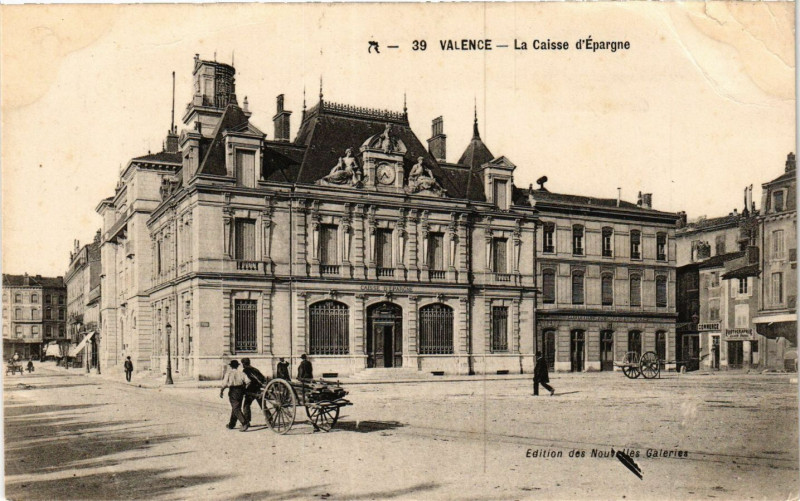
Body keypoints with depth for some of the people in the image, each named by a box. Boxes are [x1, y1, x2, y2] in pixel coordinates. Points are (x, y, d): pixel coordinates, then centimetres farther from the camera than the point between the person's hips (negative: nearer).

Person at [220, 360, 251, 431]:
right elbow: (248, 381, -3)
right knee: (235, 408, 19)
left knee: (236, 409, -8)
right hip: (240, 391, 5)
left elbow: (225, 383, -12)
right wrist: (244, 389, 11)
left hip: (233, 391, -5)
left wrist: (221, 391, -1)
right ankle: (231, 425, 29)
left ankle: (245, 423, -24)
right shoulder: (241, 373, 8)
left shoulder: (229, 373, -1)